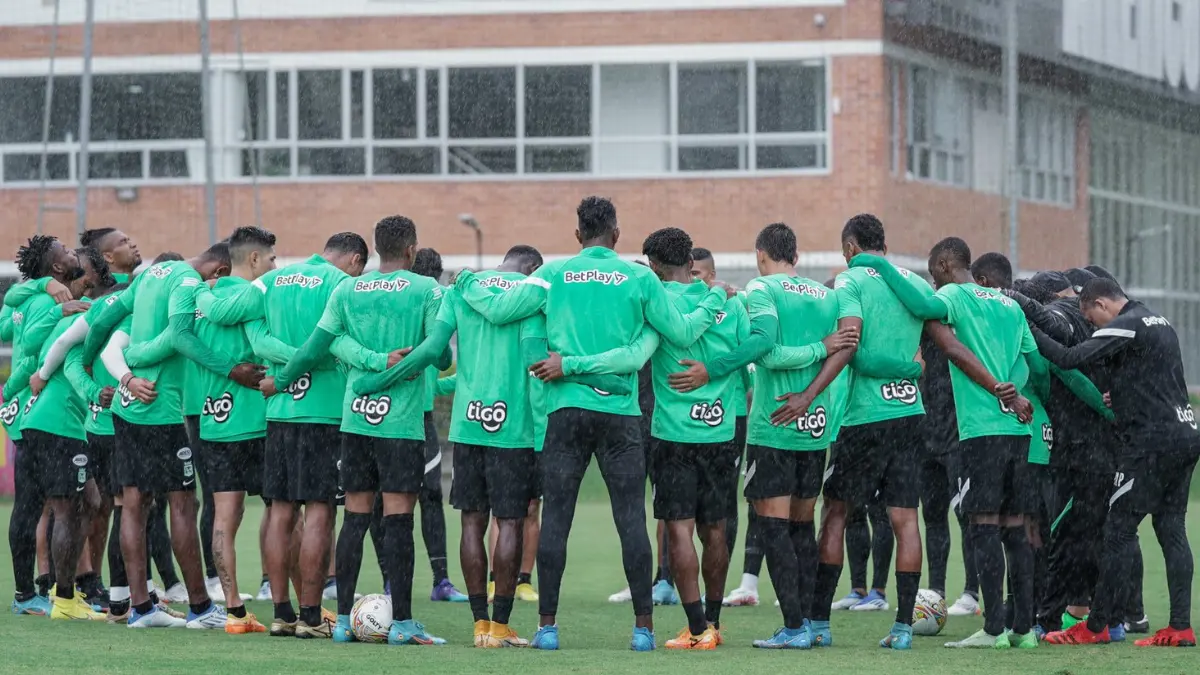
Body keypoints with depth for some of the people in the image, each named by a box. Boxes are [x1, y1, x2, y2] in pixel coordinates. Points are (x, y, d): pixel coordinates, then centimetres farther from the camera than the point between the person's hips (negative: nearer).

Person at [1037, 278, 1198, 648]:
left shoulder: (1126, 326, -11)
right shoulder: (1160, 322, 18)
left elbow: (1070, 358, -18)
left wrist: (1028, 330, -10)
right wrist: (1119, 396, 22)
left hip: (1153, 440, -9)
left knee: (1119, 530, -4)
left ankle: (1097, 626, -1)